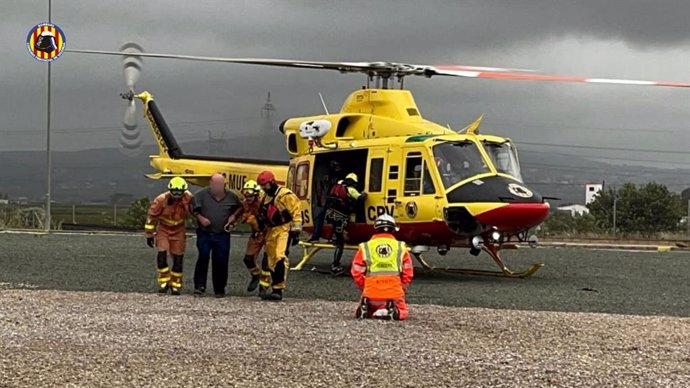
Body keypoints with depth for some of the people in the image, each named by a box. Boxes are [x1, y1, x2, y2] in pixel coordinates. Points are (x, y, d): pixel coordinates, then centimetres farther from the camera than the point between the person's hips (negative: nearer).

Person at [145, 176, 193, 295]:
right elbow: (151, 216, -11)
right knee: (162, 254, -17)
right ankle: (164, 281, -4)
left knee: (178, 258, 1)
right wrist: (149, 235, -7)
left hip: (178, 231, 2)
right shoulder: (161, 200, -22)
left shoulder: (188, 198, -18)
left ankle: (175, 284, 14)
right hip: (163, 229, -2)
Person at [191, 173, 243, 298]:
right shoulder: (201, 194, -7)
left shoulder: (231, 196, 1)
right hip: (204, 234, -2)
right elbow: (193, 208, 2)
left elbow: (239, 207, 18)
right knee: (203, 258, -11)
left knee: (221, 261, 4)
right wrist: (200, 218, -12)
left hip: (222, 235, 2)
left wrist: (234, 216, 1)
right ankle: (199, 286, -4)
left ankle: (219, 290, 15)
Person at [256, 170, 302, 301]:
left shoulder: (285, 195, -12)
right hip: (271, 231, 9)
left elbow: (296, 213, -13)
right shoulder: (267, 197, 15)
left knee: (280, 258, -17)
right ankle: (264, 287, 23)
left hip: (283, 230, -8)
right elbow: (263, 215, 25)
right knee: (269, 259, 13)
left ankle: (277, 290, -15)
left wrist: (296, 231, -15)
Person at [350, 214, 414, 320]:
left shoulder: (365, 248, 5)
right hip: (395, 294, -1)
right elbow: (408, 274, 7)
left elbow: (357, 273, 4)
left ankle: (364, 309, -9)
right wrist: (402, 289, 21)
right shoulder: (401, 248, 7)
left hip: (371, 294, 1)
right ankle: (392, 311, -11)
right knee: (401, 312, 23)